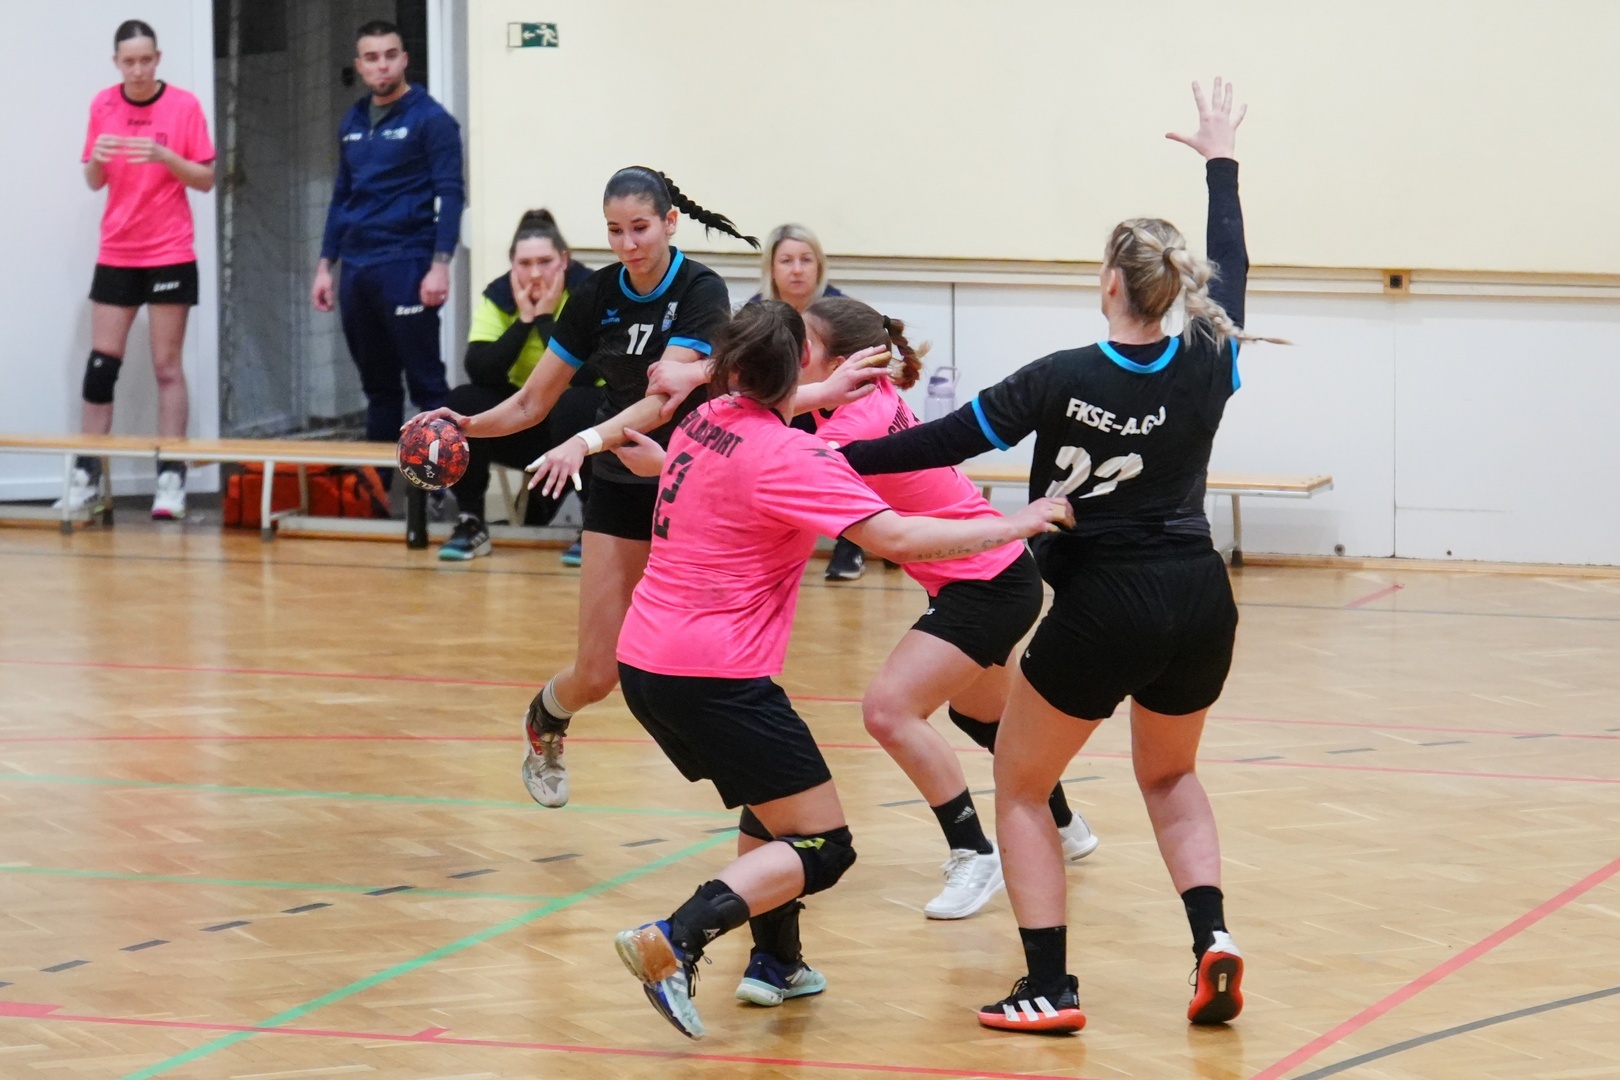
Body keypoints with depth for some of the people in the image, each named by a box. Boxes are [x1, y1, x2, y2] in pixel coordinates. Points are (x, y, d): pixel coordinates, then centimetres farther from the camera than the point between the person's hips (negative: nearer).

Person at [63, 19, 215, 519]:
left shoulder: (183, 106, -5)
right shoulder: (103, 106, 3)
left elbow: (205, 179, -4)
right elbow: (94, 182, 8)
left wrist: (164, 156, -21)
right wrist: (97, 159, -14)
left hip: (170, 255, -3)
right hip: (116, 253, 3)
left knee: (167, 367, -1)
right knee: (101, 363, 0)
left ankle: (171, 479, -1)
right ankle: (86, 477, 3)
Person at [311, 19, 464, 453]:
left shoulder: (430, 119, -4)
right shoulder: (352, 124, 14)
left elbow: (450, 195, -9)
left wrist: (440, 265, -18)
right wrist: (325, 266, 15)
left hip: (405, 266, -6)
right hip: (356, 270, 6)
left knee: (425, 383, -6)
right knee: (376, 384, 11)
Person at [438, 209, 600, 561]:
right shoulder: (498, 296, -7)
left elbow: (580, 376, -29)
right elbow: (479, 372, -20)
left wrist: (546, 317, -25)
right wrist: (524, 319, -23)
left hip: (582, 421, -3)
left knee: (572, 404, -37)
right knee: (462, 403, -22)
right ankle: (471, 522, -11)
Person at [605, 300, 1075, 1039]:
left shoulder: (706, 422, 7)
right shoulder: (785, 456, -16)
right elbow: (895, 537, -24)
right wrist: (1013, 526, -17)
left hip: (645, 662, 9)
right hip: (714, 675, -9)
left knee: (770, 802, 29)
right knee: (822, 849, -6)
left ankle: (775, 962, 27)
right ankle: (673, 943, -23)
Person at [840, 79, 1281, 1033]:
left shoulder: (1065, 379, -13)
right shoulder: (1207, 368, -3)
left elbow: (943, 442, -8)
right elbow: (1230, 268, 16)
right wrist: (1221, 159, 30)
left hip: (1103, 608, -4)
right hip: (1200, 604, 5)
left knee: (1020, 785, 14)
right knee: (1170, 775, 28)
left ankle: (1050, 988, 4)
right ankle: (1211, 936, 5)